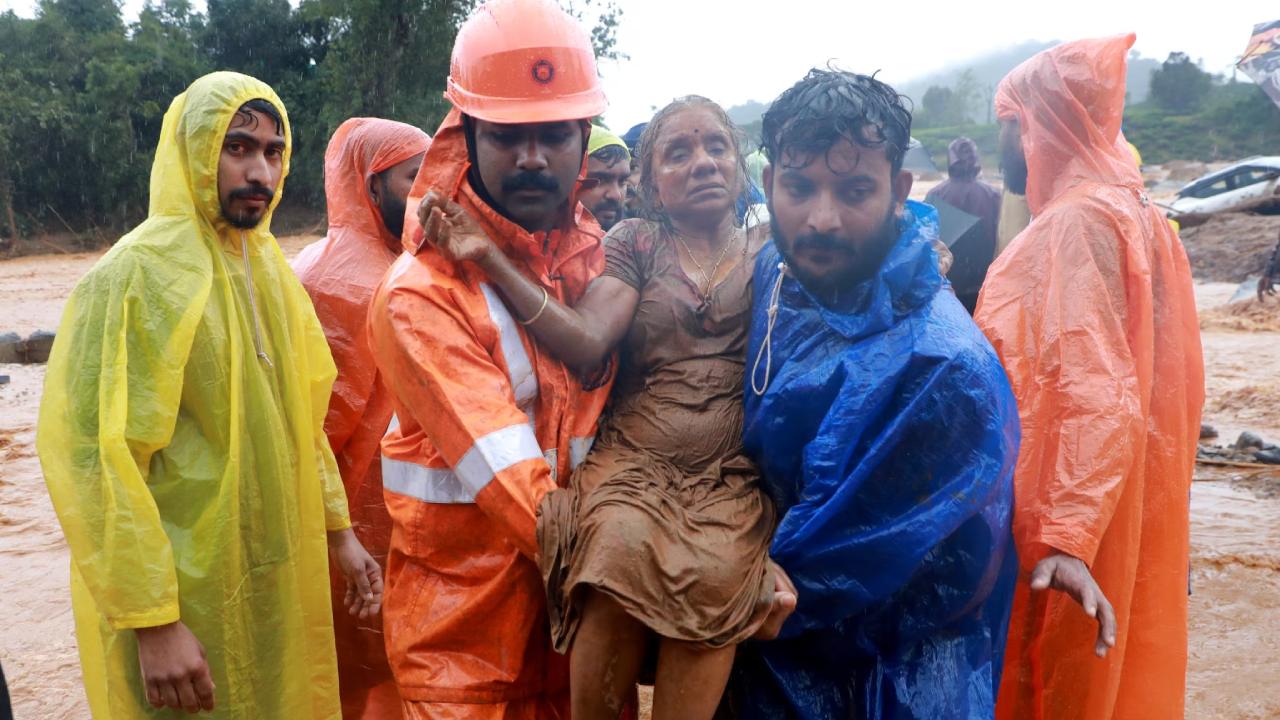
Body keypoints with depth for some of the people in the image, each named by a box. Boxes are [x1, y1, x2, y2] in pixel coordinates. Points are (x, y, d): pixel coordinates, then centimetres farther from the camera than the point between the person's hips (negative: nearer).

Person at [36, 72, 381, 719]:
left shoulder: (267, 267, 7)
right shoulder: (137, 274, -17)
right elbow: (95, 457, -20)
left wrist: (338, 531, 11)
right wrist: (152, 622, -22)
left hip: (280, 583, 7)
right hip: (187, 601, -7)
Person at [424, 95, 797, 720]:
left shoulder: (769, 255, 13)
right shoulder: (634, 243, 10)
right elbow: (586, 343, -7)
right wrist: (491, 259, -15)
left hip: (730, 481, 1)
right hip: (631, 465, 0)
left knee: (711, 582, -24)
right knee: (623, 549, -25)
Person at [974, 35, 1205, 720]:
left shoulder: (1075, 223, -19)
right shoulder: (1127, 210, 10)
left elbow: (1099, 393, -29)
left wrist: (1067, 537, -34)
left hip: (1055, 514, -9)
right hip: (1117, 507, 9)